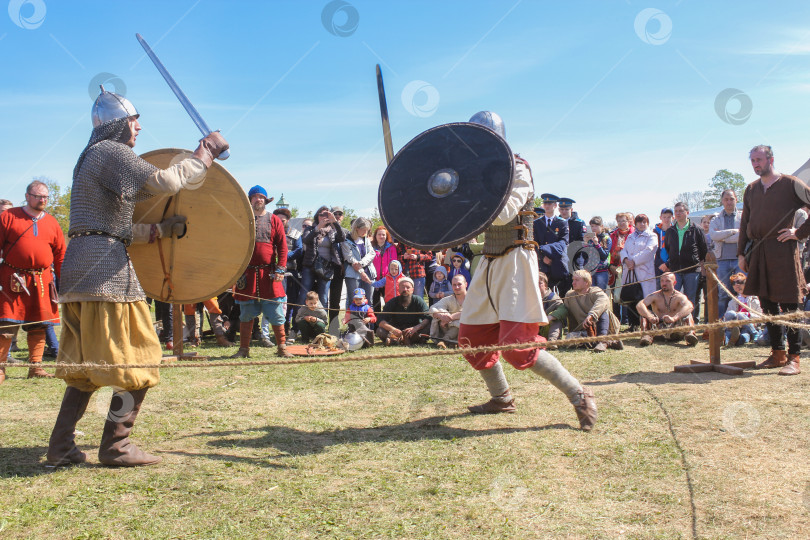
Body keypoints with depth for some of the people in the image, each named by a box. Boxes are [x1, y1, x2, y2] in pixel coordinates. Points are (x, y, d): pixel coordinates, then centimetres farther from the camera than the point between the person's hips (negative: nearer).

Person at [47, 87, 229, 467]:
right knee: (135, 360, -2)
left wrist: (159, 229, 17)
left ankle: (61, 446, 16)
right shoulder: (112, 152, -7)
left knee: (85, 361, 14)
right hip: (105, 267, -10)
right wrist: (206, 152, -5)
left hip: (79, 265, 10)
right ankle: (115, 446, 3)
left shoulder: (92, 157, 23)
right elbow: (166, 182, -17)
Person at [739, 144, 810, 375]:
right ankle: (777, 354, 18)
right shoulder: (751, 189, 16)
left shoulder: (791, 184, -1)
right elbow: (745, 223, 18)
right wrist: (741, 252, 12)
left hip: (782, 250, -6)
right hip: (758, 252, 6)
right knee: (767, 304, 9)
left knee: (788, 305, -5)